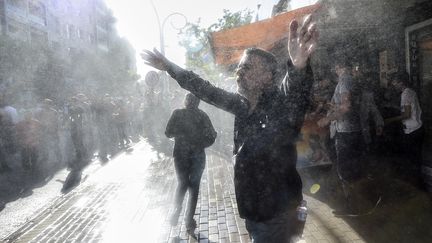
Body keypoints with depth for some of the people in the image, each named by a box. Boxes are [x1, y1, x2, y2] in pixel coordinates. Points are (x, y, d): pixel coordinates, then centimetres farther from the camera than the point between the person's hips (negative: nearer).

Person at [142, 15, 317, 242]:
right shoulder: (242, 104, 1)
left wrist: (298, 66, -63)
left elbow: (295, 90, -40)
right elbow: (207, 91, 11)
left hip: (278, 214, -7)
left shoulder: (282, 104, -18)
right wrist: (169, 66, 16)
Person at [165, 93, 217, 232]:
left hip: (180, 154, 0)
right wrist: (199, 144, 8)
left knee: (182, 183, 20)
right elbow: (211, 137, -8)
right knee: (194, 186, 11)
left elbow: (168, 133, -3)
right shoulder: (202, 115, -4)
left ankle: (177, 209, 2)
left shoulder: (177, 113, -3)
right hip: (198, 155, 0)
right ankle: (189, 220, 14)